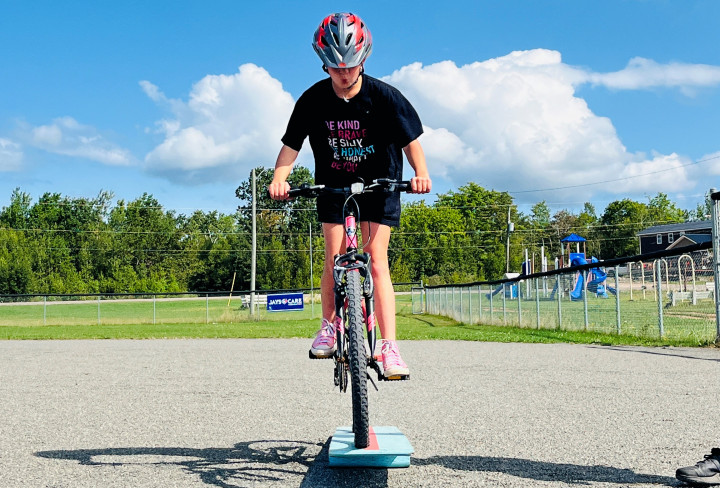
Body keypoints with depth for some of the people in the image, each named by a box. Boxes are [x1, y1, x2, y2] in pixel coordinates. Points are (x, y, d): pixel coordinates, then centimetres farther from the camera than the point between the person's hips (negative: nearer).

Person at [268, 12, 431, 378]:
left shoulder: (383, 96, -16)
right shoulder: (313, 100, -12)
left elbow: (410, 140, -15)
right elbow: (291, 145, -11)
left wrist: (421, 173, -34)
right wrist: (279, 179, -29)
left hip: (379, 185, -2)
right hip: (333, 186, 2)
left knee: (377, 260, -11)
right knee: (335, 259, -7)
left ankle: (389, 346, -13)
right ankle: (329, 325, 17)